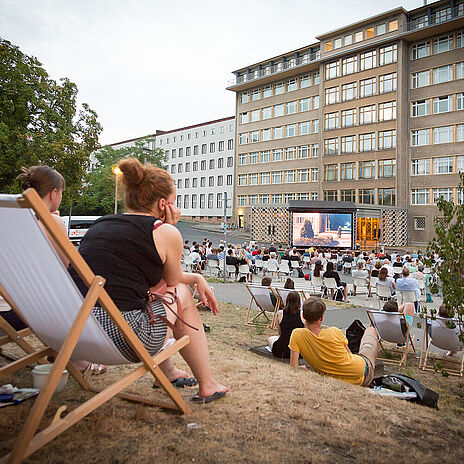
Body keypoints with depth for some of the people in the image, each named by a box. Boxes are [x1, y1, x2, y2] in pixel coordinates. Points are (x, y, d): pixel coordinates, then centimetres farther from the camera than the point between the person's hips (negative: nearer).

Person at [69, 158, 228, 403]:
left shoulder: (99, 224, 16)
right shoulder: (164, 232, -4)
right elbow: (173, 280, 14)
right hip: (120, 337, -7)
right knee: (182, 294, 18)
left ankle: (168, 372, 44)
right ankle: (207, 386, 27)